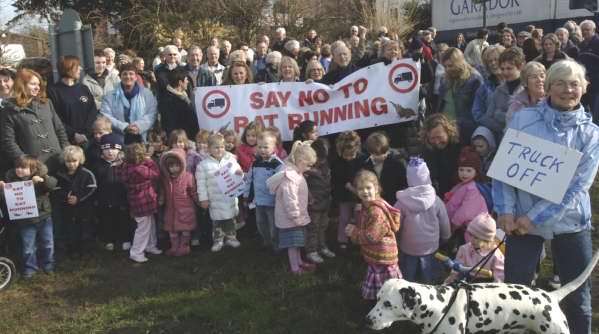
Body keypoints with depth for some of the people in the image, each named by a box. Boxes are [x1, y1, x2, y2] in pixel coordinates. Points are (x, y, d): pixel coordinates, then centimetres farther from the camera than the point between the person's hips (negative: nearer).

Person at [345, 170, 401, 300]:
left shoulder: (376, 211, -28)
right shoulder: (367, 206, 6)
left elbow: (372, 236, -29)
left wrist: (354, 232, -18)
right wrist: (355, 229, 1)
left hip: (382, 256, -10)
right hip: (375, 255, 10)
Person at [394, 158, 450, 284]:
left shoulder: (402, 202, -18)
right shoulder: (436, 200, -15)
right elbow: (445, 225, -3)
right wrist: (445, 238, 17)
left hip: (408, 247, -1)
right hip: (430, 246, 1)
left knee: (407, 282, 16)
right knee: (427, 280, 18)